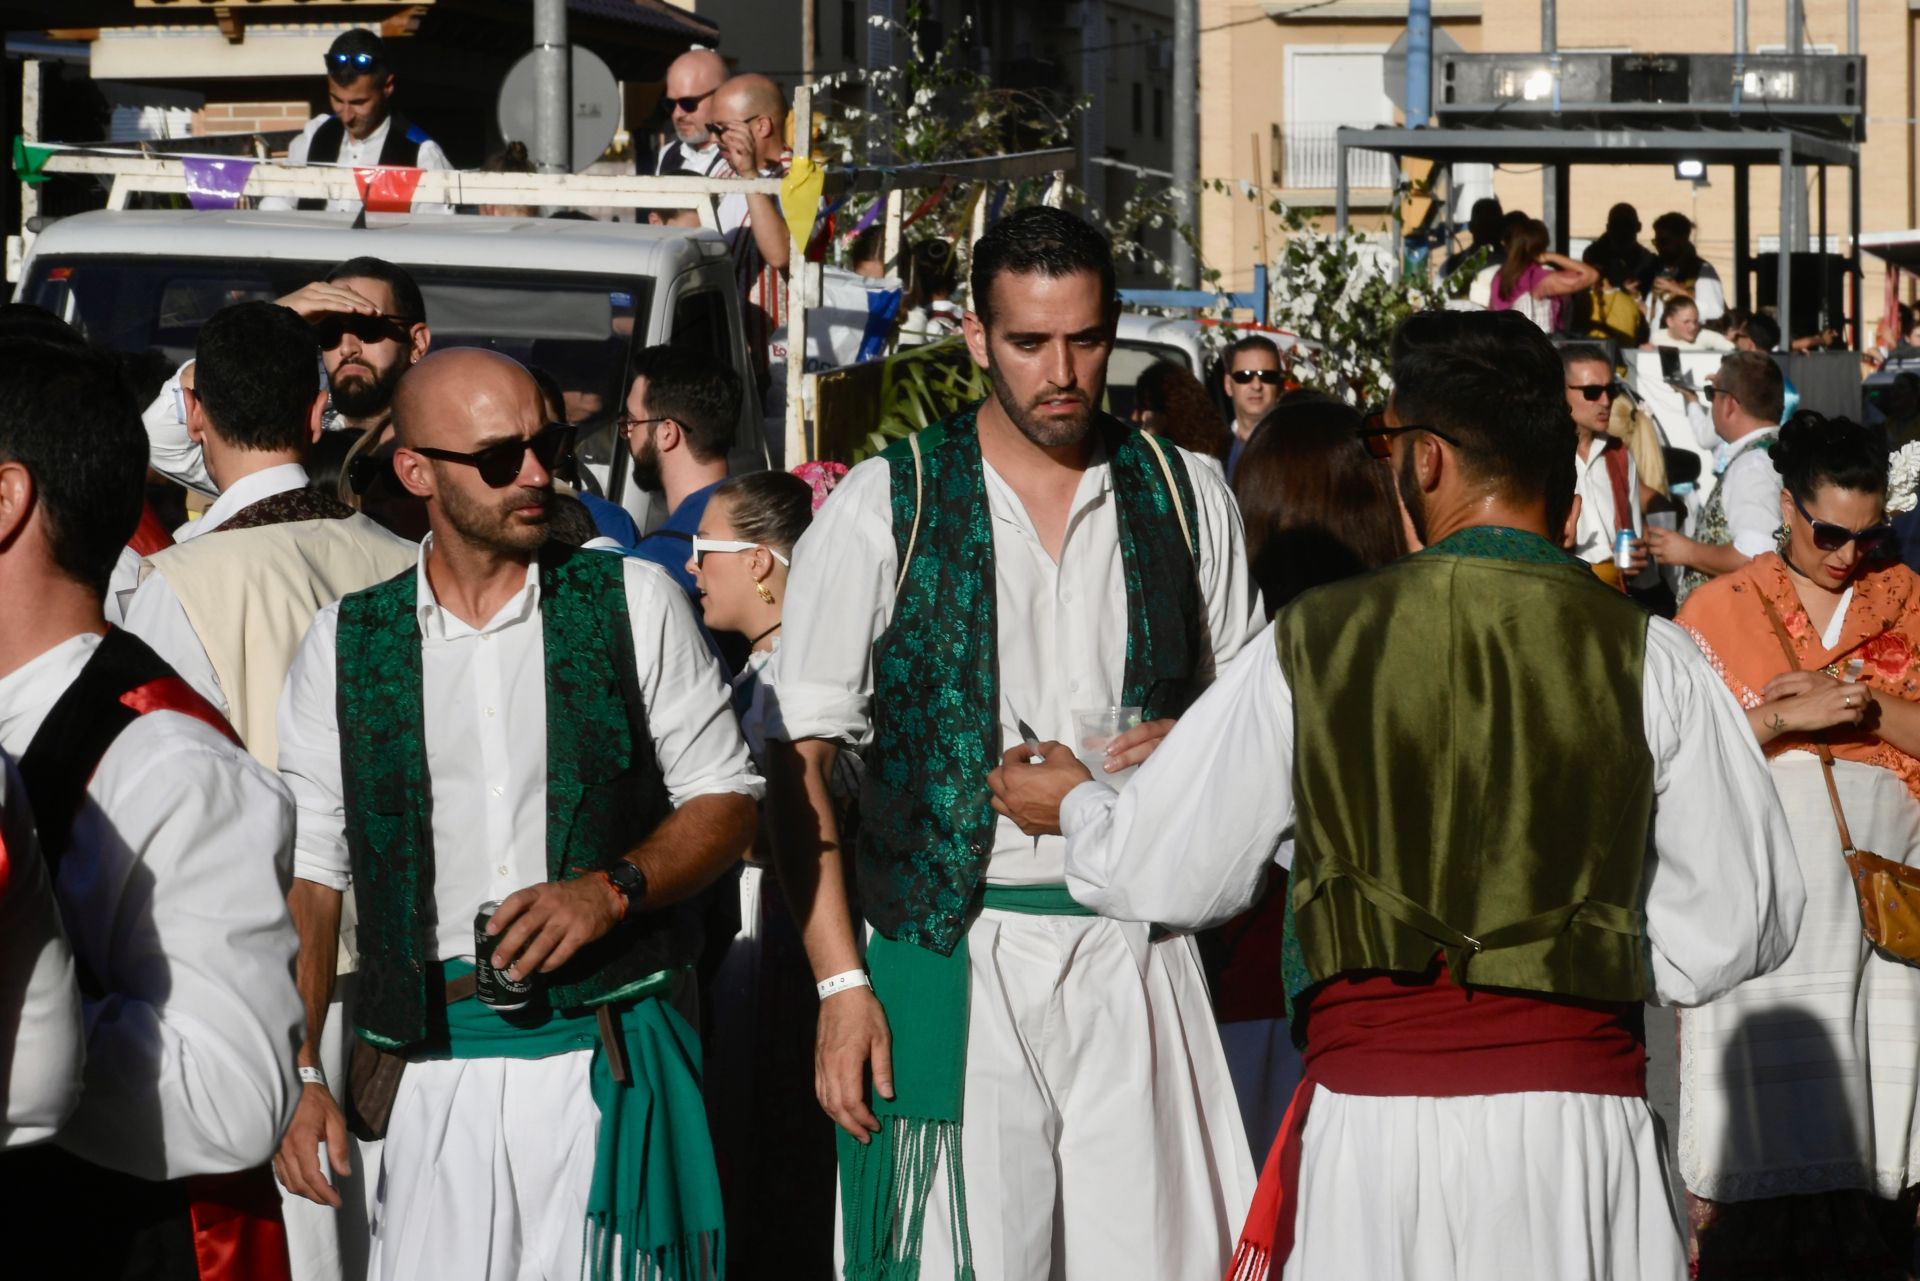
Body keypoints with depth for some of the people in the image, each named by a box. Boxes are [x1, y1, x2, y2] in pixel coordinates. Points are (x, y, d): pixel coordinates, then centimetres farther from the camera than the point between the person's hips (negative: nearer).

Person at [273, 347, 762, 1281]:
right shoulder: (345, 645, 7)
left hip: (610, 1062, 0)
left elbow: (725, 796, 8)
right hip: (435, 1073, 1)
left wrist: (612, 889, -10)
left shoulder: (633, 603, 5)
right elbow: (309, 874, 8)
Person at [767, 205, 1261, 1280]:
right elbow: (804, 761, 0)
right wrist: (839, 979, -8)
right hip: (954, 957, -2)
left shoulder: (1183, 496, 9)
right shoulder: (884, 508, 1)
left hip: (1137, 950, 2)